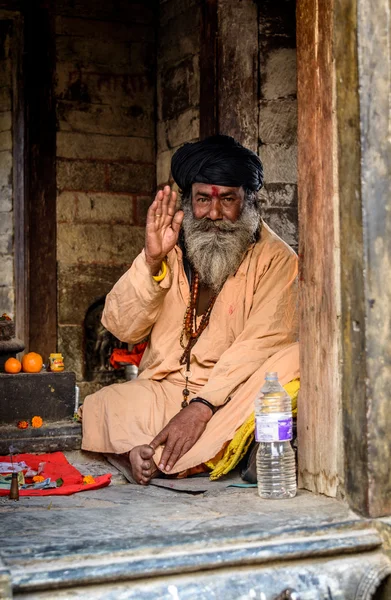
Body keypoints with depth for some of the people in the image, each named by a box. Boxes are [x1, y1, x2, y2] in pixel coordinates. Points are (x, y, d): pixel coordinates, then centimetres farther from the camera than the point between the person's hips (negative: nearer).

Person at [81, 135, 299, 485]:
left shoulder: (275, 258, 0)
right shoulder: (172, 252, 10)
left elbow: (263, 342, -13)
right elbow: (122, 327, 2)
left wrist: (202, 406, -25)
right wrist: (152, 260, -14)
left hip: (232, 400, -1)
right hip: (164, 391, 2)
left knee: (292, 359, -32)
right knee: (101, 406, -23)